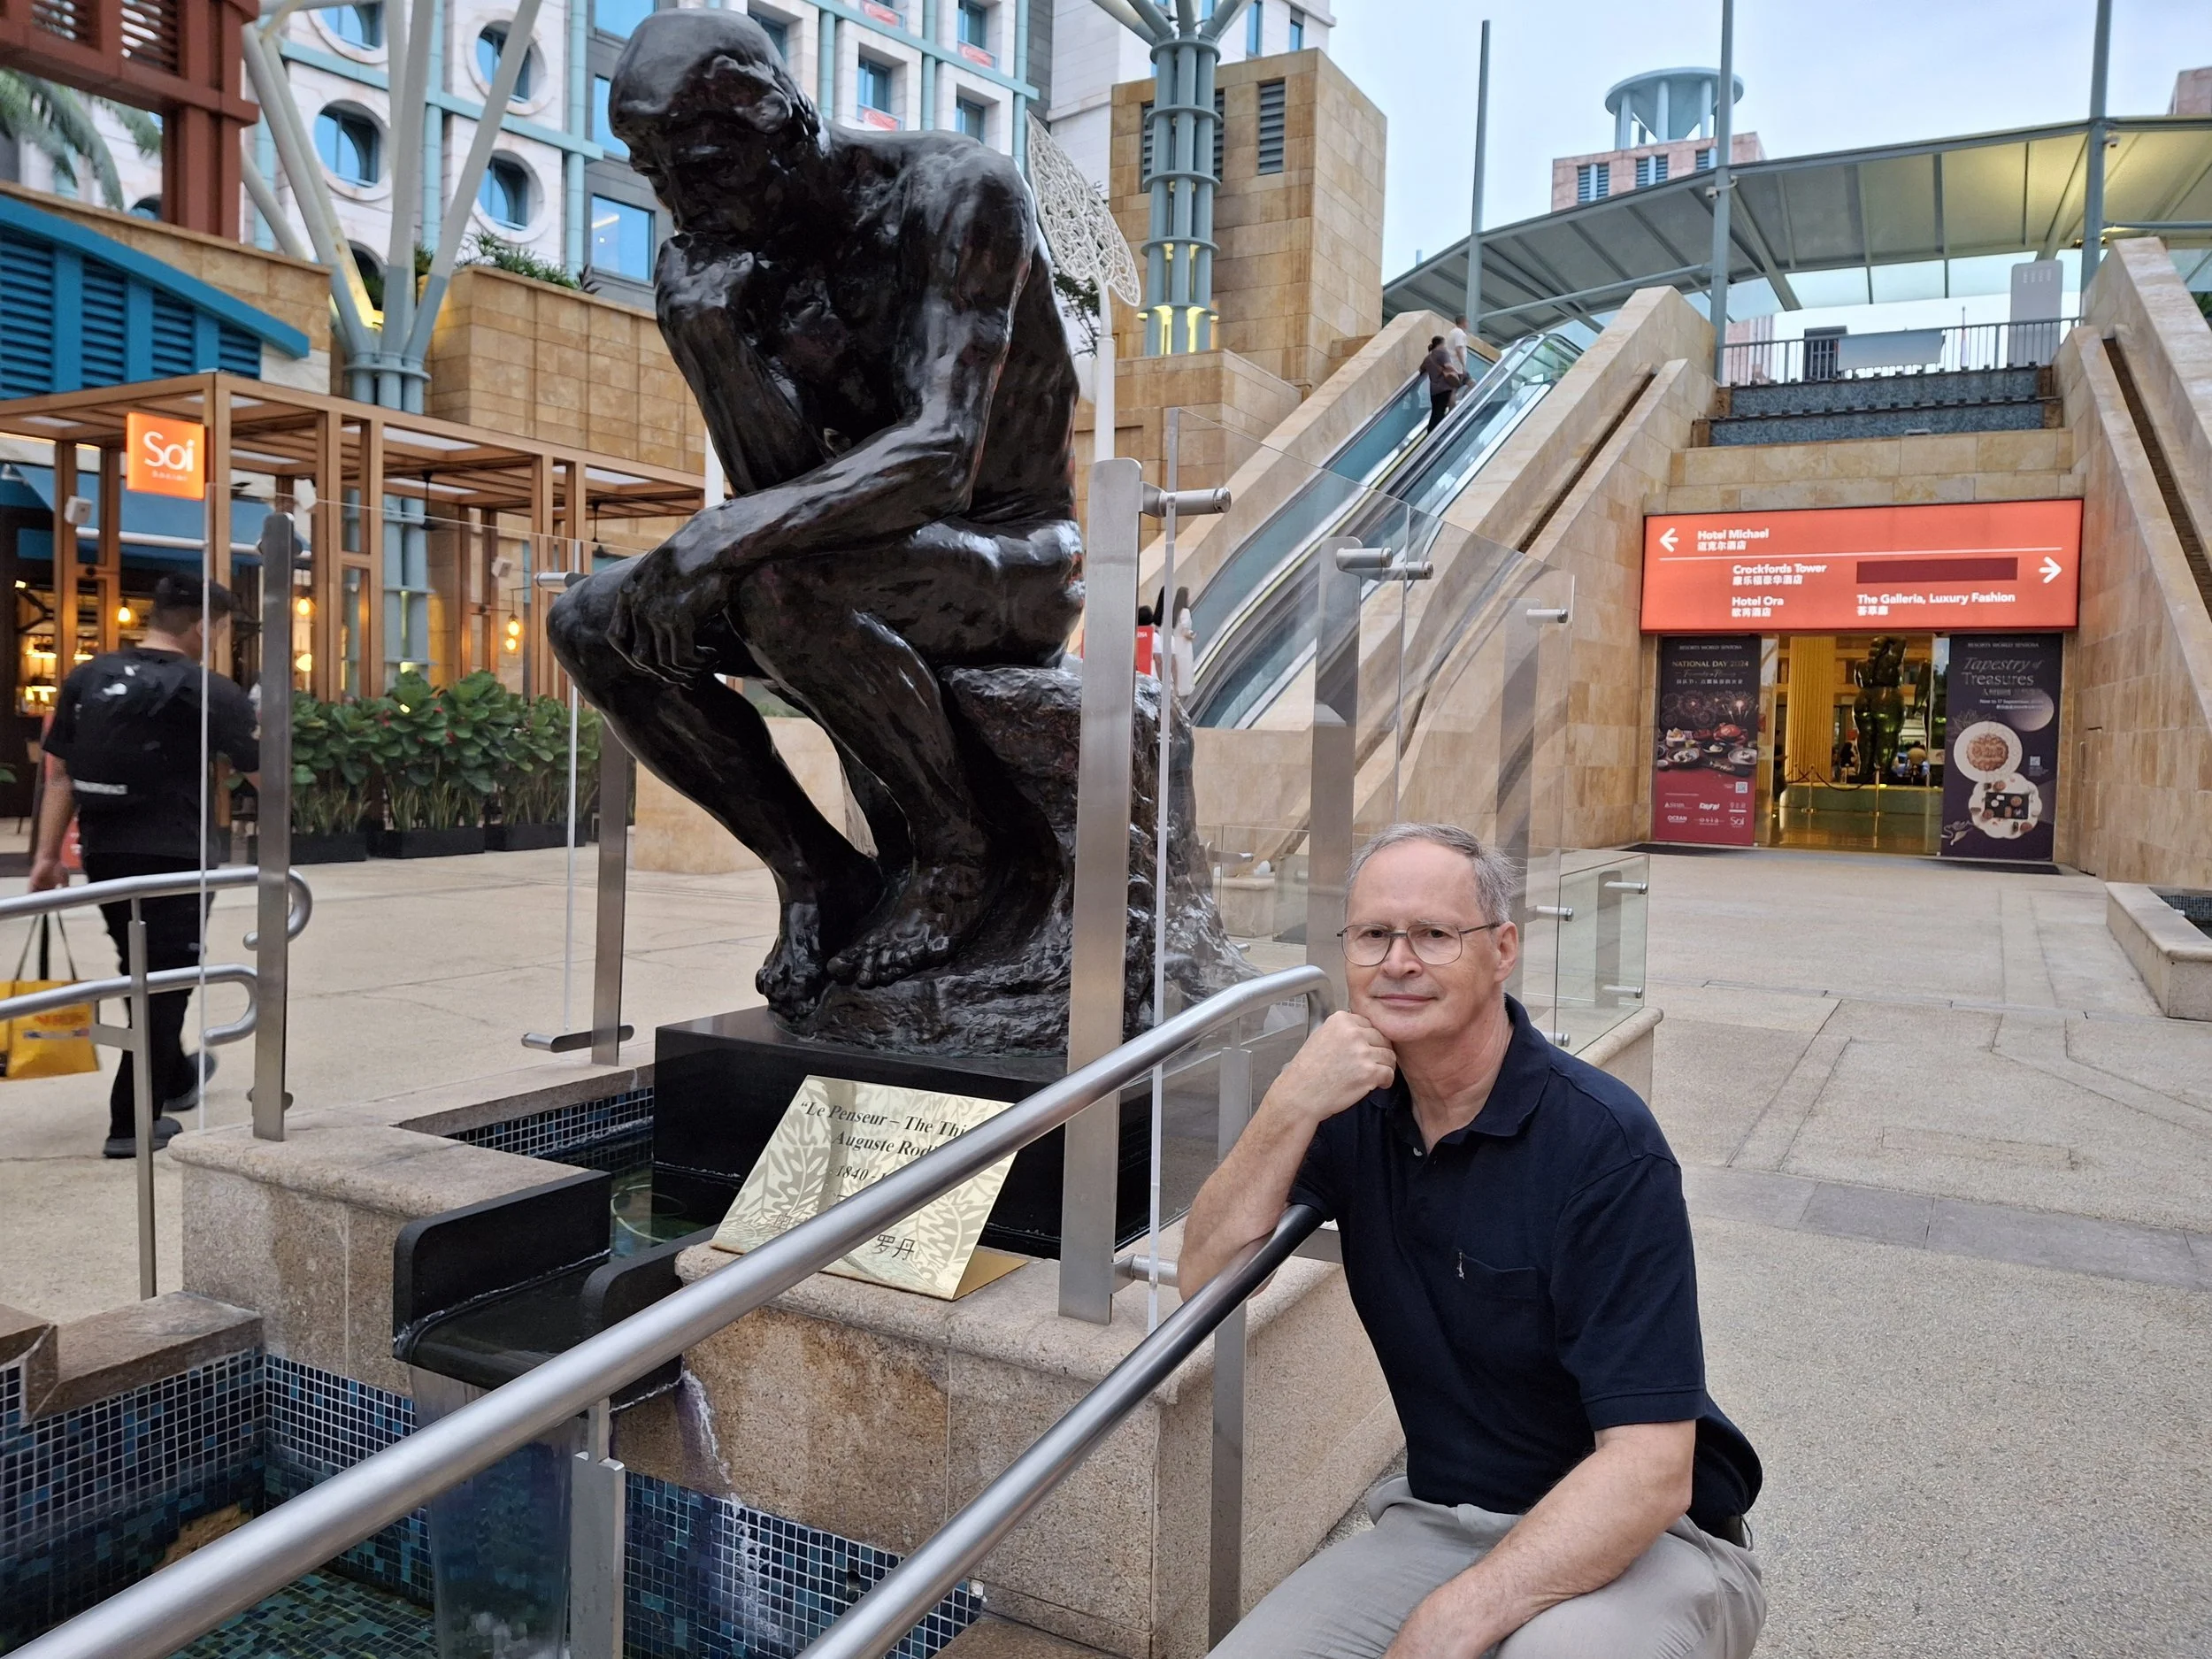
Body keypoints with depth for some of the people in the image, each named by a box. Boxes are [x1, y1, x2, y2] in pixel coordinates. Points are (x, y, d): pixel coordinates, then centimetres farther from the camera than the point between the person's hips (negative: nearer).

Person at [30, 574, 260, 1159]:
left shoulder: (85, 679, 5)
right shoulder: (209, 691, -11)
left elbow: (61, 775, 6)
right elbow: (262, 776, -6)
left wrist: (47, 855, 9)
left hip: (104, 855, 6)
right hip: (175, 859, -6)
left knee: (140, 974, 22)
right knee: (164, 983, 3)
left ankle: (176, 1078, 42)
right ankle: (132, 1123, 4)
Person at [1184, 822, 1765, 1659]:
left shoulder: (1604, 1143, -20)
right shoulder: (1354, 1107, -2)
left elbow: (1649, 1468, -24)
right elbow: (1204, 1277, -8)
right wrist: (1290, 1108, -23)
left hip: (1643, 1538, -5)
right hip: (1438, 1520, 5)